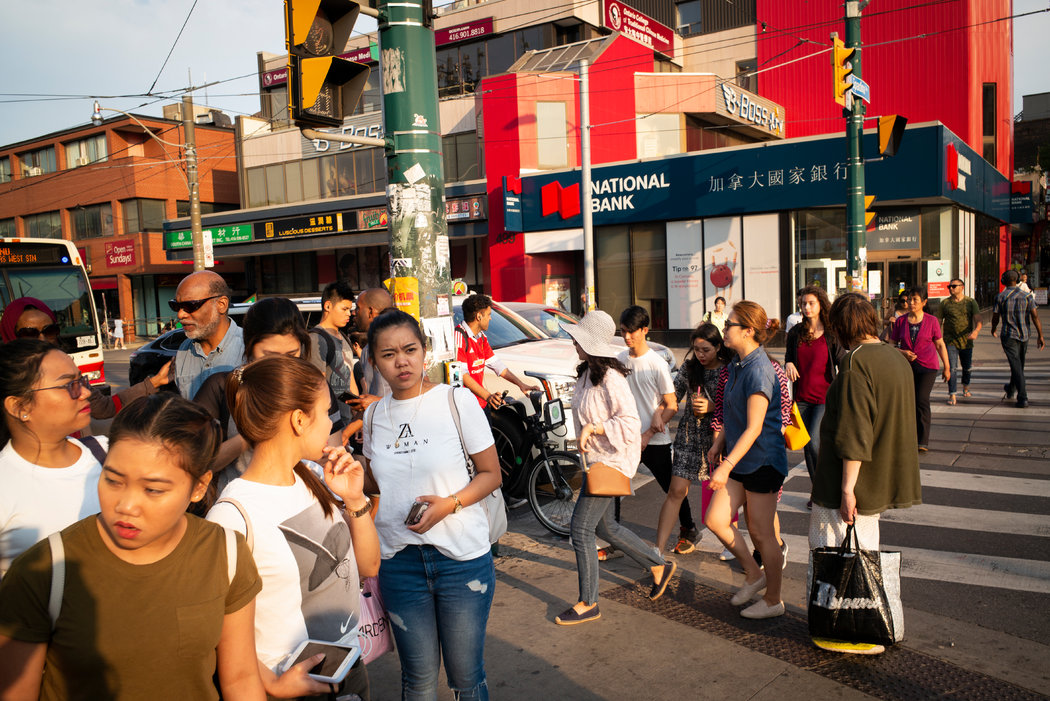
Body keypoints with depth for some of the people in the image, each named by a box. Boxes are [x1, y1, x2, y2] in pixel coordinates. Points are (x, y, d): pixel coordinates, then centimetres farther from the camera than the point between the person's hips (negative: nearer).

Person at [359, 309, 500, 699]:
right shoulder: (374, 415, 4)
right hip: (399, 560, 3)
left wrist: (450, 503, -19)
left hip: (462, 556, -3)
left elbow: (491, 474, -3)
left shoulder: (458, 401, -7)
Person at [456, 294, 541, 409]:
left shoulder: (481, 337, 18)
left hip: (480, 402, 9)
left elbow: (495, 364, 20)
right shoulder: (459, 337, -13)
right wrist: (487, 396, -30)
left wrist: (521, 384, 10)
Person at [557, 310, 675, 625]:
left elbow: (630, 422, -25)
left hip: (611, 461, -10)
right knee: (604, 526, 19)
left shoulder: (611, 378, -22)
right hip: (596, 458, 10)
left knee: (581, 528, -4)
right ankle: (660, 566, 35)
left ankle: (588, 604, 10)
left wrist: (592, 428, -27)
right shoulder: (587, 372, 7)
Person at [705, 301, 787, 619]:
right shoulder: (736, 365, 8)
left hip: (762, 460, -8)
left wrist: (726, 466, -26)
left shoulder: (759, 371, -21)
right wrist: (718, 443, 17)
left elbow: (754, 428, -24)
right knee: (715, 519, 4)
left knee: (761, 532, 4)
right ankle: (754, 573, 24)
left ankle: (773, 600, 22)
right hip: (740, 459, 9)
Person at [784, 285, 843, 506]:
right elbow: (788, 359, 16)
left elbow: (842, 367, -2)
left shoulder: (832, 335, -4)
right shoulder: (796, 332, 5)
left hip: (825, 397, -4)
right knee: (807, 446, 9)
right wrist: (788, 365, -7)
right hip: (802, 398, 4)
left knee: (814, 442, -17)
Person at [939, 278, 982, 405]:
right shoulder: (945, 303, 2)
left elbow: (978, 320, -7)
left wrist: (976, 331, -28)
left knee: (967, 367, 16)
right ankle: (952, 395, -7)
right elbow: (939, 322, 6)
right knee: (952, 368, -11)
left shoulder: (971, 302, 1)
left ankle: (966, 388, 42)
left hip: (966, 341, 1)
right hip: (950, 341, -1)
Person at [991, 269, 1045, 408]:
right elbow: (1035, 316, -6)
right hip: (1024, 334, 3)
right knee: (1020, 364, 21)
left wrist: (993, 329, 21)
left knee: (1016, 366, -5)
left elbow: (995, 318, 0)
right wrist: (1040, 335, -4)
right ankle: (1011, 389, 40)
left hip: (1009, 335, -3)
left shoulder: (1000, 297, -6)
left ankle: (1023, 397, -13)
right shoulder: (1027, 296, -1)